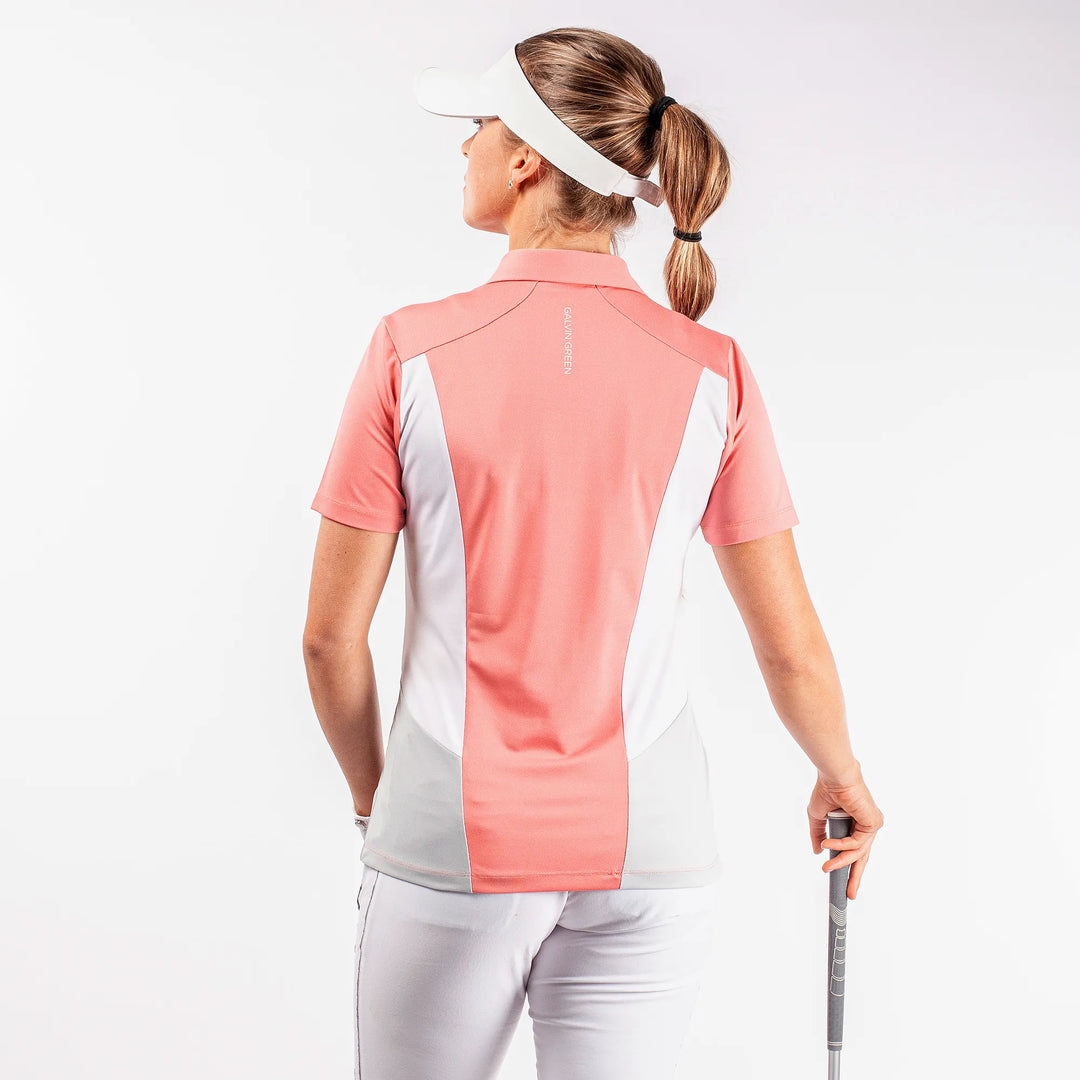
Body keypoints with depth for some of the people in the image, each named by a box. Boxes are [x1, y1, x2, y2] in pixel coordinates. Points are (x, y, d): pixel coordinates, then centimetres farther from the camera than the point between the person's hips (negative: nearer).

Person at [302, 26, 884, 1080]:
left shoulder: (411, 350, -9)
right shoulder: (712, 371, -5)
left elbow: (330, 638, -5)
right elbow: (793, 649, 0)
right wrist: (843, 781, 20)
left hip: (450, 842, -1)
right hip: (645, 846, 2)